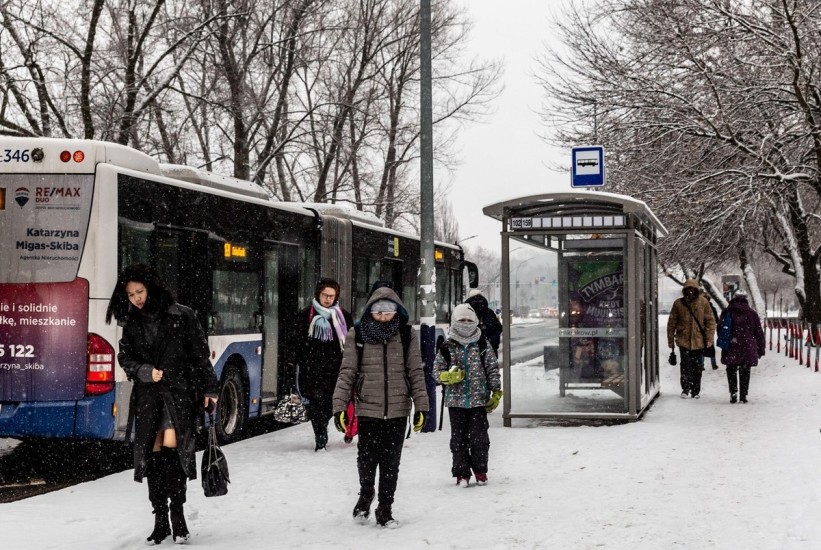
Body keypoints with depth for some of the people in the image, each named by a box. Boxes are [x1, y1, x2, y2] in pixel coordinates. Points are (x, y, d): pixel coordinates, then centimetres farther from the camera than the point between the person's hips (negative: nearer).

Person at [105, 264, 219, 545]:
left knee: (172, 443, -19)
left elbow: (200, 354, 0)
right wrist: (145, 371, -9)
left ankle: (177, 513, -6)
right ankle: (160, 520, 12)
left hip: (179, 390, -4)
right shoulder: (132, 324, 10)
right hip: (147, 395, 4)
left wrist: (209, 389, -1)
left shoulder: (181, 316, -3)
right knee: (152, 454, 3)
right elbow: (125, 358, 11)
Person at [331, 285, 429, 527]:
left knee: (391, 463, 7)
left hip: (398, 411, 1)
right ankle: (365, 495, 33)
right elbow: (347, 372, -1)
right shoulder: (357, 335, -1)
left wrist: (421, 406, 0)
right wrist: (339, 406, -8)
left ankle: (385, 508, 23)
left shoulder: (407, 335, 2)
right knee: (367, 460, 3)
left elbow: (416, 372, 4)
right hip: (368, 410, -1)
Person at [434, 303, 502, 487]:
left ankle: (480, 471, 16)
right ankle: (462, 473, 12)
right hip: (456, 401, 0)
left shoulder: (483, 347, 3)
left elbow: (493, 370, 7)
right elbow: (437, 372, 5)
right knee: (459, 438, 4)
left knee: (479, 437, 1)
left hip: (479, 400, 0)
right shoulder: (447, 348, 2)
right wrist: (449, 376, -16)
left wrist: (496, 393, 2)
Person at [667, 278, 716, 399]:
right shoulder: (678, 303, 0)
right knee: (686, 366, -4)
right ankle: (685, 389, 10)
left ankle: (695, 391, 18)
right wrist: (671, 340, 5)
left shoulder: (703, 302, 0)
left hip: (699, 341, 1)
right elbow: (672, 323, 5)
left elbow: (710, 321, 1)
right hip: (683, 340, -1)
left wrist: (709, 338, -5)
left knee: (697, 367, 7)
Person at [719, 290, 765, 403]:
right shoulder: (752, 313, 3)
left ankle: (733, 392, -6)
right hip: (748, 349, 0)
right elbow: (759, 332, 6)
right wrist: (761, 349, 11)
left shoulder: (726, 312, 4)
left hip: (730, 349, 0)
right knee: (745, 373, 9)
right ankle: (743, 395, 7)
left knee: (731, 371, 10)